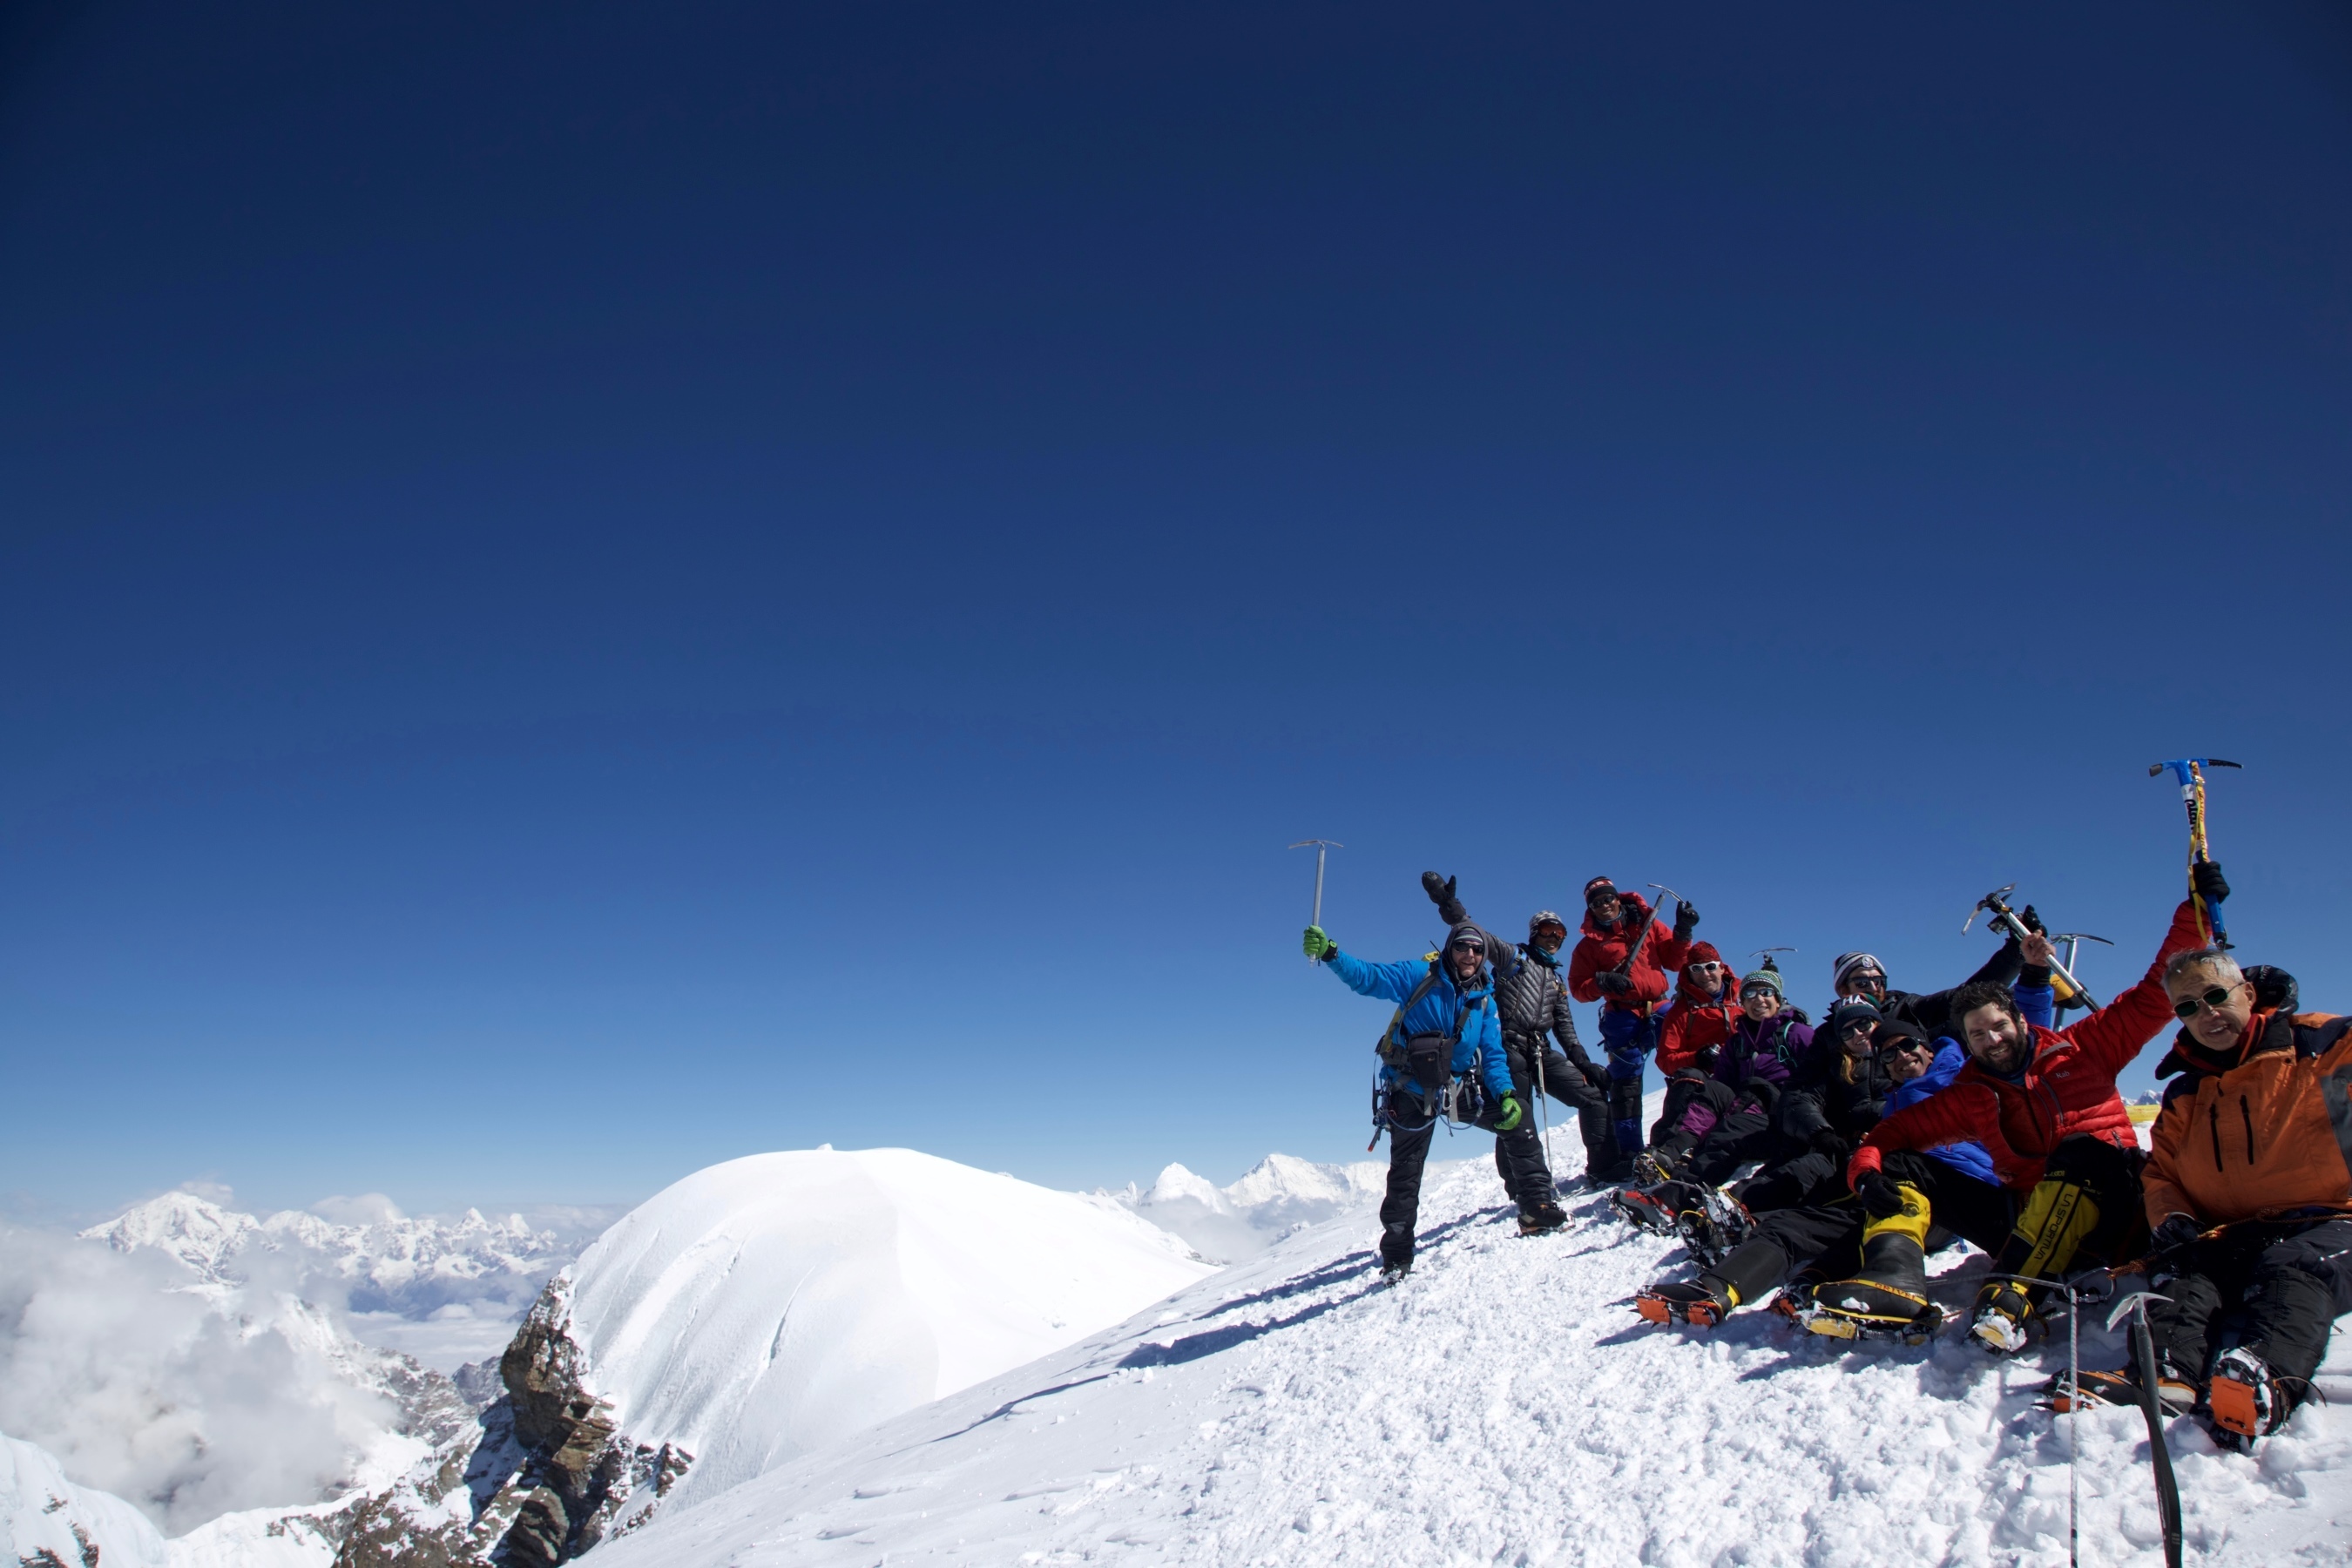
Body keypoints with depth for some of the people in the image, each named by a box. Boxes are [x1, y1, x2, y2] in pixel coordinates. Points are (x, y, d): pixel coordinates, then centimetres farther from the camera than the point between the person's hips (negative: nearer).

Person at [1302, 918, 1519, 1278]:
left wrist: (1505, 1093, -16)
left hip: (1459, 1089, 4)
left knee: (1516, 1112, -8)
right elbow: (1368, 977, -19)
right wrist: (1330, 954, -37)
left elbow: (1492, 1055, 2)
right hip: (1413, 1093, -4)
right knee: (1405, 1172, -3)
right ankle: (1396, 1254, 9)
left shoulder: (1483, 999, 2)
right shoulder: (1420, 975, -11)